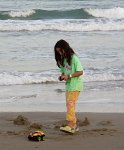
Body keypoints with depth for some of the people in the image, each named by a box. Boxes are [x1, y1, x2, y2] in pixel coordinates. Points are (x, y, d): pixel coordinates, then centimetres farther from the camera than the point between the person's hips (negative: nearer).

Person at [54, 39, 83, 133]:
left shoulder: (74, 58, -13)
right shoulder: (63, 60, 12)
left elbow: (80, 72, -16)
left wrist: (68, 76, -22)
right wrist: (62, 77, -3)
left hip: (75, 85, -9)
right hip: (68, 85, 9)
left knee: (71, 104, -16)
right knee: (69, 105, 9)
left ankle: (70, 126, -22)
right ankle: (74, 125, 16)